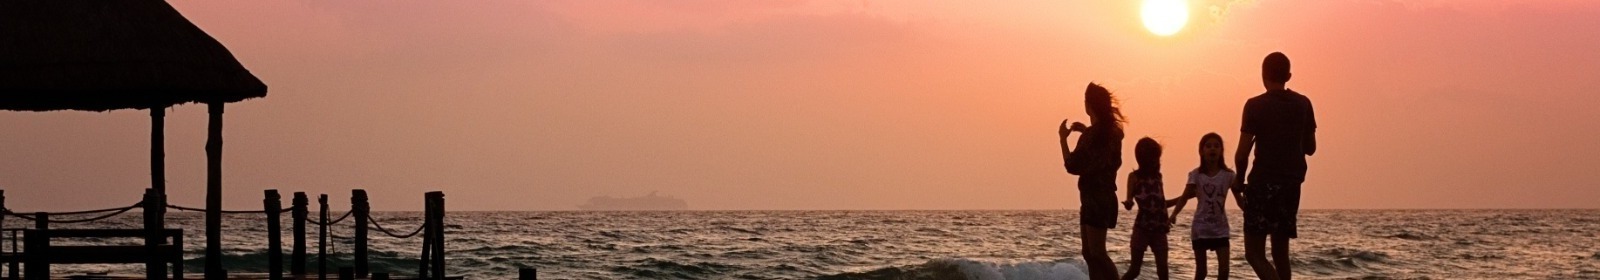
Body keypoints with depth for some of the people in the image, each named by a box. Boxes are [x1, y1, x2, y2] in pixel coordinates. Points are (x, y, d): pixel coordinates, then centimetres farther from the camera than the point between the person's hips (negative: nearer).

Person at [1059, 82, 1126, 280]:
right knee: (1090, 253, 12)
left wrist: (1063, 138, -5)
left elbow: (1072, 166, -15)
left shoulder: (1091, 134, -17)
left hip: (1095, 198, -9)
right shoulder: (1111, 131, 10)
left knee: (1097, 252, -11)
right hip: (1103, 197, 9)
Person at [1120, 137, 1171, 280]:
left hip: (1159, 229, 4)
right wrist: (1128, 203, -31)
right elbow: (1129, 202, -11)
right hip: (1142, 228, -4)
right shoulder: (1135, 177, -2)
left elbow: (1161, 202, 15)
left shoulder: (1157, 176, 11)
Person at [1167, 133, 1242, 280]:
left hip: (1220, 228, 1)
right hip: (1200, 228, -1)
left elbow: (1239, 198, -3)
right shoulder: (1196, 175, -5)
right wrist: (1173, 215, -25)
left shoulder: (1228, 175, -2)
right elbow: (1184, 197, -8)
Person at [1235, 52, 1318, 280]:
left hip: (1263, 183, -5)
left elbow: (1243, 153, -9)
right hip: (1292, 184, 5)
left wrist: (1239, 179, 9)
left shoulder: (1255, 106, -8)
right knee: (1280, 251, 14)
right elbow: (1310, 148, 12)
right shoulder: (1303, 104, 5)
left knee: (1254, 253, -6)